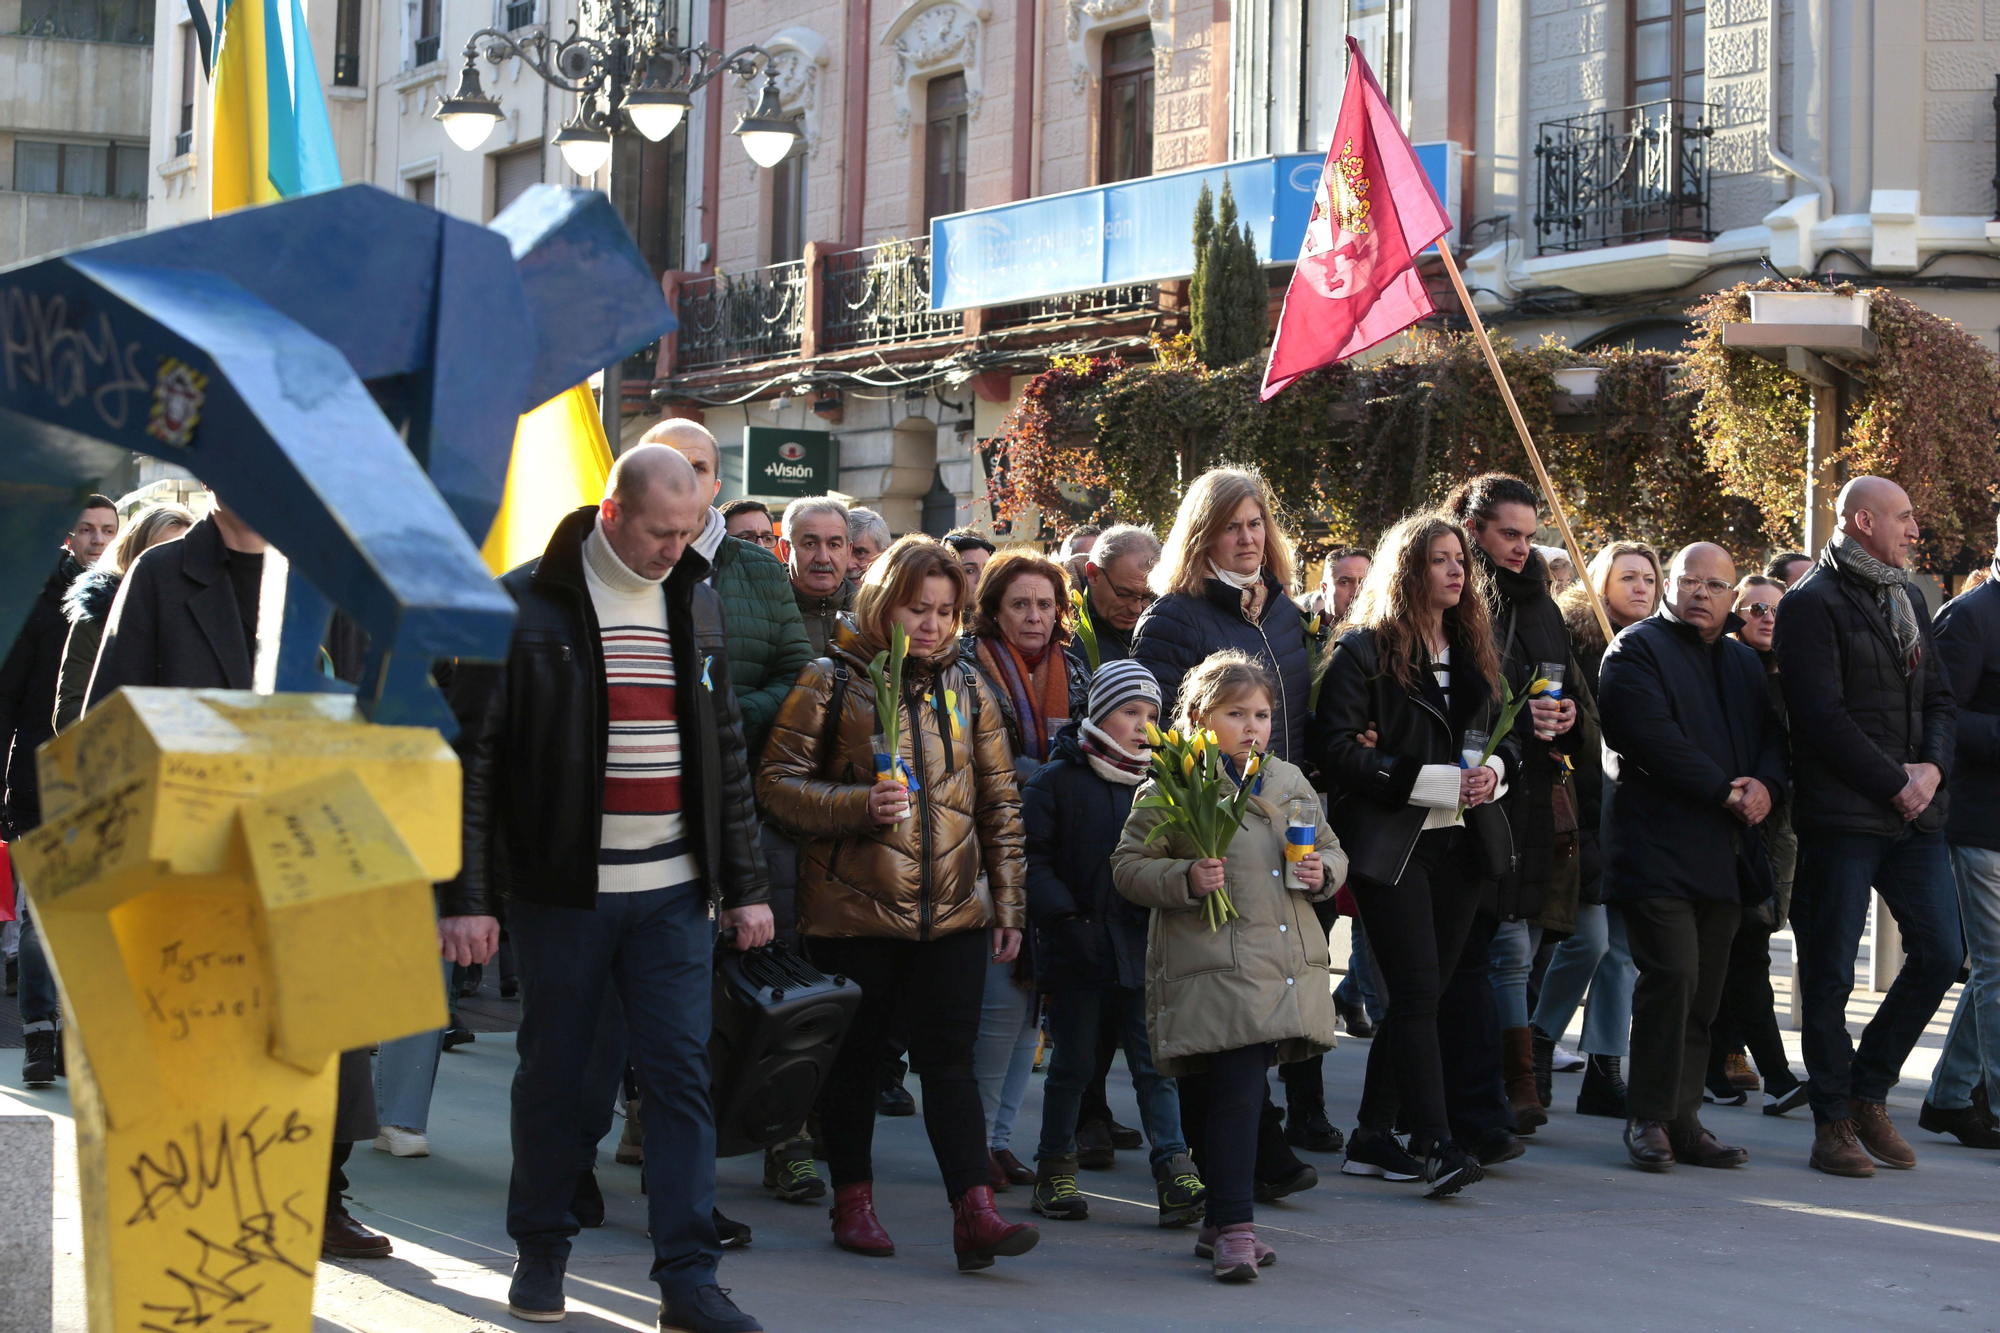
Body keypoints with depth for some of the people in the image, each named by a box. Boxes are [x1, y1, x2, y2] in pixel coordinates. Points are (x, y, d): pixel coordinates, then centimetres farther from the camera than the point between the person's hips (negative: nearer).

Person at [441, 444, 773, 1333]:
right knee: (553, 1074, 7)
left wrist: (744, 885, 12)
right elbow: (472, 754, -7)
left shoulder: (696, 603, 9)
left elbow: (726, 752, 15)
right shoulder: (525, 606, -6)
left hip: (674, 891, 3)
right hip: (560, 886, -3)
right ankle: (540, 1250, 24)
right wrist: (464, 895, -12)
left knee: (681, 1075, -1)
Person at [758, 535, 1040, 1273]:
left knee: (949, 1059, -3)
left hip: (954, 911, 2)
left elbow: (999, 801, 14)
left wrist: (1008, 902, 10)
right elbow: (777, 780, -5)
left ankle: (974, 1212, -9)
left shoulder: (966, 686, 10)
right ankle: (853, 1203, 20)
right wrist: (858, 805, -20)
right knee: (855, 1058, 8)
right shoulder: (831, 681, -2)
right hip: (853, 908, -2)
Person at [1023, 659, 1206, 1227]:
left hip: (1143, 947, 3)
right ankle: (1055, 1170, 17)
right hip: (1077, 947, -3)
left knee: (1154, 1063, -3)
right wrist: (1064, 915, -15)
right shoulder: (1057, 781, -2)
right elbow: (1032, 859, -5)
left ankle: (1175, 1169, -7)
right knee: (1073, 1064, 6)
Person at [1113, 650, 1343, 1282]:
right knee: (1236, 1087, -14)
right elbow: (1129, 865, -3)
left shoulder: (1291, 783, 15)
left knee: (1240, 1088, 11)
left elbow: (1332, 848, 24)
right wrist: (1185, 879, -19)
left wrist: (1323, 871, 2)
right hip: (1213, 969, -6)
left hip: (1288, 965, 6)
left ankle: (1220, 1224, 21)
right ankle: (1234, 1228, -11)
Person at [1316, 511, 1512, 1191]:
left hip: (1460, 842, 7)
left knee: (1418, 994, 8)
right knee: (1416, 993, -12)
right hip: (1391, 846, -6)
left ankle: (1373, 1136, 16)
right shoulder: (1364, 650, -4)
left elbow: (1505, 735, 23)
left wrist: (1493, 769, -1)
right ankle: (1435, 1145, -15)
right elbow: (1338, 749, -12)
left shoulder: (1473, 648, 17)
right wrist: (1429, 781, -18)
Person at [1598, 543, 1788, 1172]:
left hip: (1725, 854, 7)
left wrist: (1766, 784, -6)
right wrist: (1725, 793, -14)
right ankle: (1649, 1117, -6)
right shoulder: (1637, 650, -1)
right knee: (1672, 975, -15)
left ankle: (1683, 1119, 10)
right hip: (1658, 850, -6)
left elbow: (1775, 735, 17)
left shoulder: (1744, 662, 22)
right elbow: (1653, 738, -14)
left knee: (1704, 990, 5)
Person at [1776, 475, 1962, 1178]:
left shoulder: (1909, 600, 18)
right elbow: (1822, 716, -13)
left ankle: (1868, 1092, 18)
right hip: (1841, 816, -7)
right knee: (1830, 973, -1)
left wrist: (1932, 767, -2)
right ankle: (1832, 1123, 7)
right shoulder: (1812, 604, -6)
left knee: (1939, 953, 3)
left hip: (1916, 812, 7)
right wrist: (1894, 783, -13)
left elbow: (1938, 697, 17)